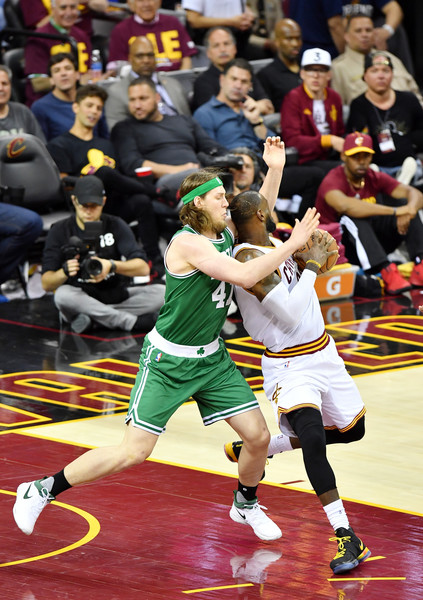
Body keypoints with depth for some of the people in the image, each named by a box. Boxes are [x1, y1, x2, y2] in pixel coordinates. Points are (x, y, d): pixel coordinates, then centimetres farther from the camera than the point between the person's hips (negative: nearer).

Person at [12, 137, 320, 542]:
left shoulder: (224, 233, 3)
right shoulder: (188, 242, -22)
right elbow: (244, 276, -30)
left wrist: (275, 170, 10)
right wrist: (292, 245, -24)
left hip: (211, 358, 8)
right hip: (168, 360, -8)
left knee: (258, 435, 2)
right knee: (133, 452, -11)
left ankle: (245, 505, 31)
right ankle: (41, 491, 2)